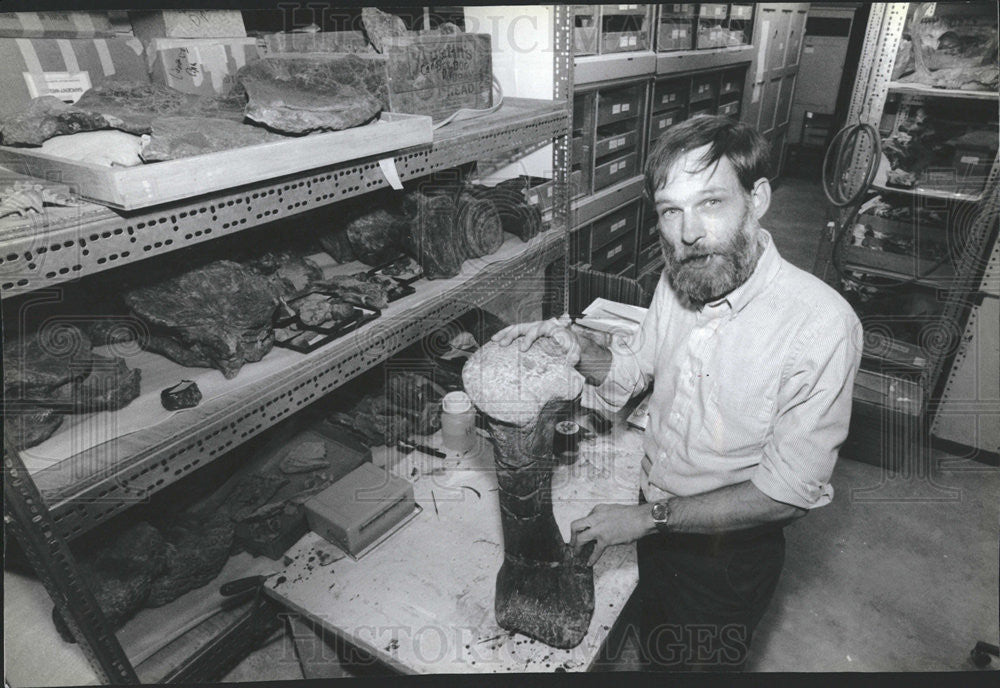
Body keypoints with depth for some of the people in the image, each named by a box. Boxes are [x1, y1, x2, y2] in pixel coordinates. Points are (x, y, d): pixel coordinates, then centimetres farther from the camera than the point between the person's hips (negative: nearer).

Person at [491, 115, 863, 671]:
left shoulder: (823, 326, -30)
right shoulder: (678, 279, -11)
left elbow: (788, 491, -25)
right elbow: (632, 370, 3)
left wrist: (647, 518, -23)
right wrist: (577, 348, -18)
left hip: (730, 551, -5)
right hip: (657, 524, 5)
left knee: (708, 664, 23)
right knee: (655, 652, 30)